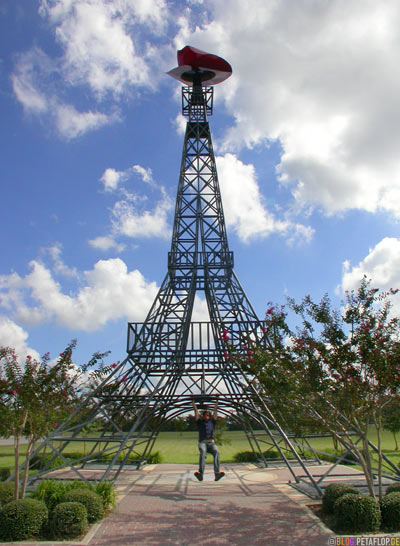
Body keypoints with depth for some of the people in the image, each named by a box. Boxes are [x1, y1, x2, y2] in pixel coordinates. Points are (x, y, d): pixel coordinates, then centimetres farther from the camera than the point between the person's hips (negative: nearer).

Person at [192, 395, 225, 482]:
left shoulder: (212, 422, 22)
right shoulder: (200, 422, 19)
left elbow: (215, 410, 25)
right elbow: (196, 410, 20)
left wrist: (217, 400, 28)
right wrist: (193, 401, 23)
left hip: (211, 443, 1)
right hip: (202, 443, -1)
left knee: (216, 452, -31)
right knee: (202, 452, -35)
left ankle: (217, 474, -45)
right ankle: (200, 474, -49)